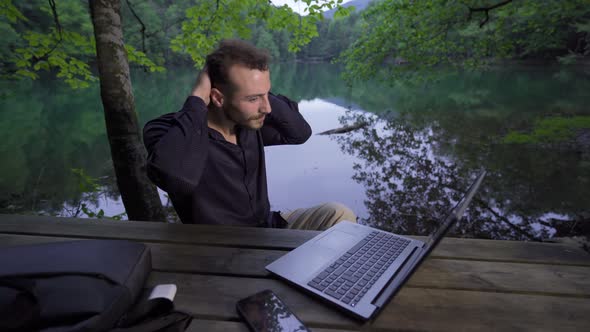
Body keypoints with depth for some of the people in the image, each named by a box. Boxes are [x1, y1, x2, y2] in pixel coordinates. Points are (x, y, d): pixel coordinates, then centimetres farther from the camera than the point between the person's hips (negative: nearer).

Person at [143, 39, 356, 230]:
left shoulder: (248, 120, -6)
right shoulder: (167, 131, -22)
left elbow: (300, 132, 3)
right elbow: (176, 177, -43)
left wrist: (267, 99, -12)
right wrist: (197, 100, -30)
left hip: (269, 229, 6)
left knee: (338, 215, -10)